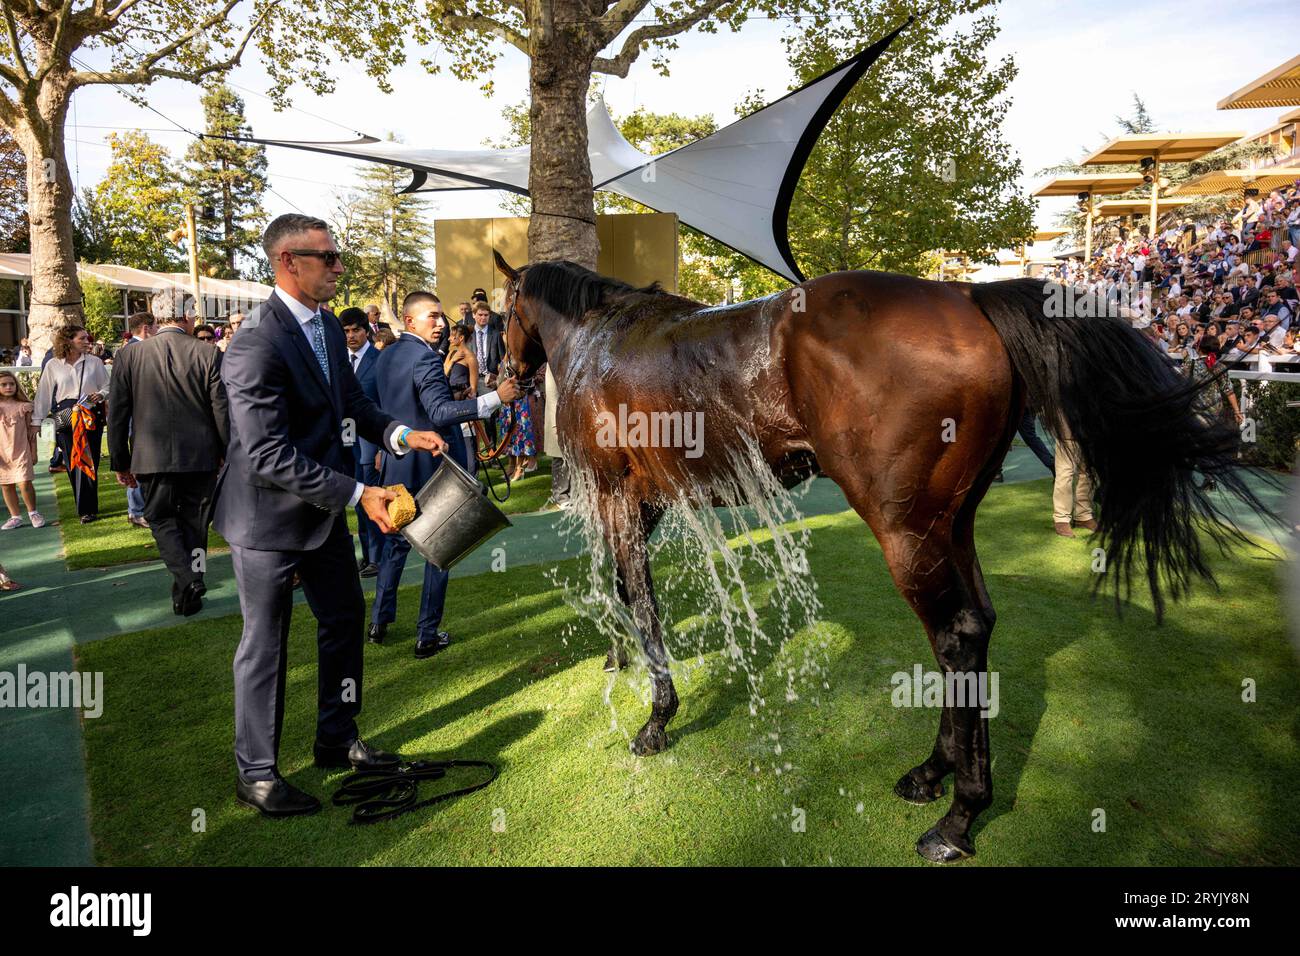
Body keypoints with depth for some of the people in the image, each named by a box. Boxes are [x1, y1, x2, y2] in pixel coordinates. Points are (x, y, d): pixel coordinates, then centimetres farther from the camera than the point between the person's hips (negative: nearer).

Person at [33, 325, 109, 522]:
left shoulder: (94, 362, 4)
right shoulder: (53, 365, 5)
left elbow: (107, 385, 11)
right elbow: (44, 394, 9)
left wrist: (101, 394, -12)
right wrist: (36, 421, 8)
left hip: (91, 415, -1)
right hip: (65, 417, 1)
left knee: (88, 461, -5)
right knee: (72, 463, 2)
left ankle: (88, 509, 0)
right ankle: (86, 507, 13)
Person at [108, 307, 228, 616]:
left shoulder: (129, 355, -2)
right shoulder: (208, 354, -7)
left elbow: (117, 414, 2)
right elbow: (223, 412, -6)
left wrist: (120, 462, 11)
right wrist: (228, 456, 5)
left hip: (151, 458, 0)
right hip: (200, 457, 0)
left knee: (161, 520, 14)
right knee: (194, 524, 14)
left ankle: (187, 580, -7)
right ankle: (187, 596, 20)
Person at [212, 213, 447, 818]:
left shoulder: (328, 326, 3)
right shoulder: (257, 344, -25)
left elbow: (352, 402, 11)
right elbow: (268, 457, -28)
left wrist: (402, 435, -6)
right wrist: (357, 494, -28)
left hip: (323, 505, 9)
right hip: (269, 515, -9)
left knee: (344, 619, 18)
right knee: (265, 643, 6)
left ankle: (337, 741, 37)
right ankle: (256, 773, 25)